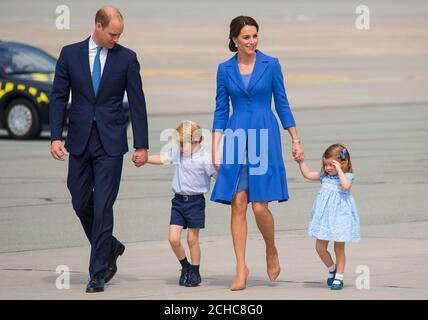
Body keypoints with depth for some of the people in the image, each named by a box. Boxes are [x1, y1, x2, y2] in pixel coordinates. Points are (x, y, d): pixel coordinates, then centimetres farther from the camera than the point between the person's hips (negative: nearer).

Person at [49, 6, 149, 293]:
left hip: (111, 142, -2)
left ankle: (98, 273, -3)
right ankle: (110, 248, 33)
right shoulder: (70, 54, 2)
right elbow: (59, 97, 3)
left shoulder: (127, 58, 0)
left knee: (103, 206, -7)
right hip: (80, 140, 2)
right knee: (81, 202, 8)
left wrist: (142, 146, -1)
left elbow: (137, 103, 1)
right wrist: (56, 137, -7)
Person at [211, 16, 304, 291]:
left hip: (264, 137, -2)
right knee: (238, 204, -3)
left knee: (259, 205, -7)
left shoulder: (271, 65, 2)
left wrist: (296, 141, 2)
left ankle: (272, 252, 20)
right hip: (236, 138, 2)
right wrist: (216, 150, 2)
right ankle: (241, 267, 4)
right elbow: (221, 111, 8)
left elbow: (282, 104, 6)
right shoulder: (225, 69, 6)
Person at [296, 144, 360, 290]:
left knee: (339, 249, 4)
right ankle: (332, 269, 29)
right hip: (324, 217, 5)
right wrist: (301, 162, 8)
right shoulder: (324, 175, 8)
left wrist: (339, 170, -26)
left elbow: (346, 186, -29)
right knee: (320, 248, 5)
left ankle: (339, 277, 13)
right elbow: (308, 174, 17)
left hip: (339, 217, -5)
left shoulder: (347, 176, -8)